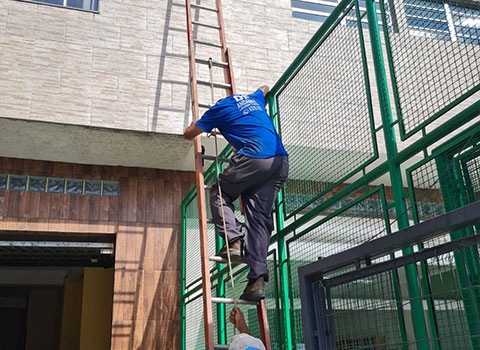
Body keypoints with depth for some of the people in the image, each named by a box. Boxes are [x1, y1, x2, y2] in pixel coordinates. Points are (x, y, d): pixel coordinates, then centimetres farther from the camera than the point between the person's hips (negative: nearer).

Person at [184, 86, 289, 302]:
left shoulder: (220, 108, 13)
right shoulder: (253, 99, 28)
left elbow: (188, 134, 20)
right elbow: (263, 89, 55)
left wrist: (199, 123, 41)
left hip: (254, 159, -6)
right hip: (281, 162, 6)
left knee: (219, 193, 15)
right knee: (259, 215, 2)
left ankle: (234, 241, -8)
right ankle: (258, 279, -9)